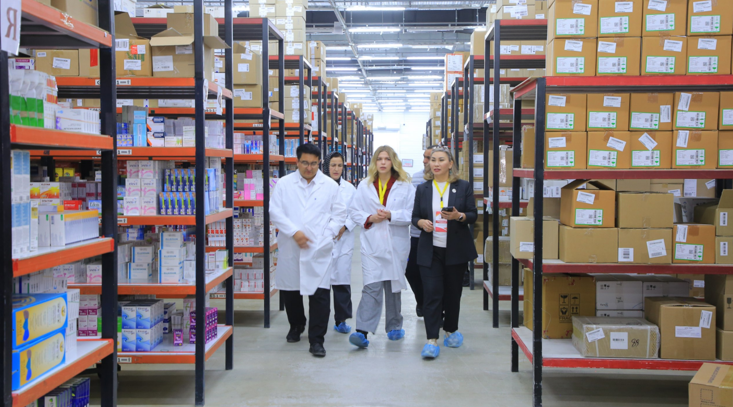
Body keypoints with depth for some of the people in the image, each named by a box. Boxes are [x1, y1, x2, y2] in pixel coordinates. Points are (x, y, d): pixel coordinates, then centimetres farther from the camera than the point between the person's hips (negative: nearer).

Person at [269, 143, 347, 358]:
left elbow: (339, 213, 10)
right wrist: (293, 232, -12)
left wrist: (328, 234, -3)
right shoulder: (284, 184, 5)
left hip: (319, 249, -1)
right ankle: (296, 326, 40)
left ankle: (316, 339, 1)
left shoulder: (330, 185, 6)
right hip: (290, 249, 1)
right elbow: (275, 211, -2)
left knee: (320, 293, -7)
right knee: (290, 290, 14)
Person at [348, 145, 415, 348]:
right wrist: (369, 218, -11)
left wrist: (391, 215, -18)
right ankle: (362, 332, -16)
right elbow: (354, 211, 7)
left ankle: (394, 326, 29)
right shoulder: (364, 186, 7)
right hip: (372, 244, 0)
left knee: (393, 286, 13)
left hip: (396, 244, 1)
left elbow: (412, 213, -4)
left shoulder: (405, 186, 2)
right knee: (371, 287, -12)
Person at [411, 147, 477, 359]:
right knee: (431, 293, -8)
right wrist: (421, 222, -12)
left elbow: (473, 215, 1)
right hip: (430, 250, 0)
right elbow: (415, 216, 11)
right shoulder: (422, 189, 9)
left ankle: (451, 330, 30)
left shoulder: (463, 187, 3)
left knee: (453, 292, 10)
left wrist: (458, 216, -19)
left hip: (456, 249, 0)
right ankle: (432, 339, -8)